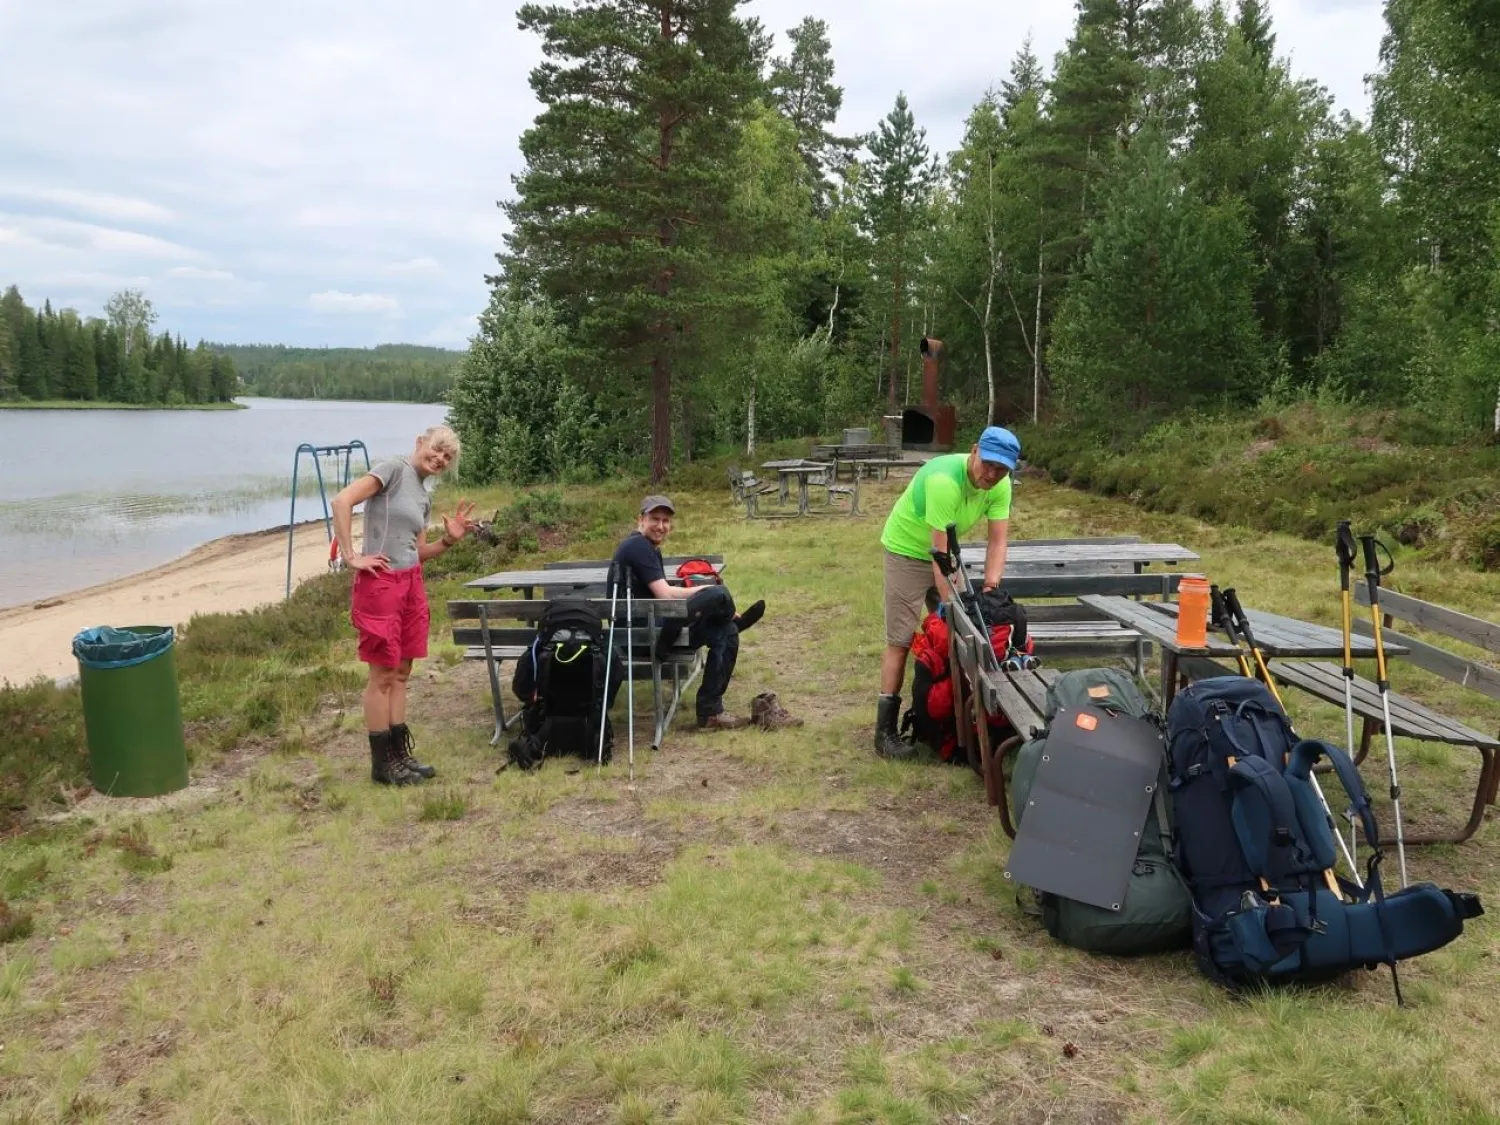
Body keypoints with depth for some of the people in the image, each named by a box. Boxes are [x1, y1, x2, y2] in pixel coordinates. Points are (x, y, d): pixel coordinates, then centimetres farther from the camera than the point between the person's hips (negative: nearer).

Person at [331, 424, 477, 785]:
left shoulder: (425, 495, 15)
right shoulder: (394, 469, -8)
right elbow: (342, 501, -20)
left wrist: (449, 540, 2)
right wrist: (350, 556, -19)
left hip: (411, 582, 8)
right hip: (379, 582, -8)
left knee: (401, 673, 13)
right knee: (383, 675, -1)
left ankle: (400, 754, 23)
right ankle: (382, 763, 9)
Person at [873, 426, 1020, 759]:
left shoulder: (1000, 486, -15)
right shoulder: (944, 480, -36)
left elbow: (998, 540, -13)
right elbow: (941, 553, -35)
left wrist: (990, 587, -26)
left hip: (943, 550, 7)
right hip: (908, 550, -7)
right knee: (900, 640, -9)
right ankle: (885, 731, -6)